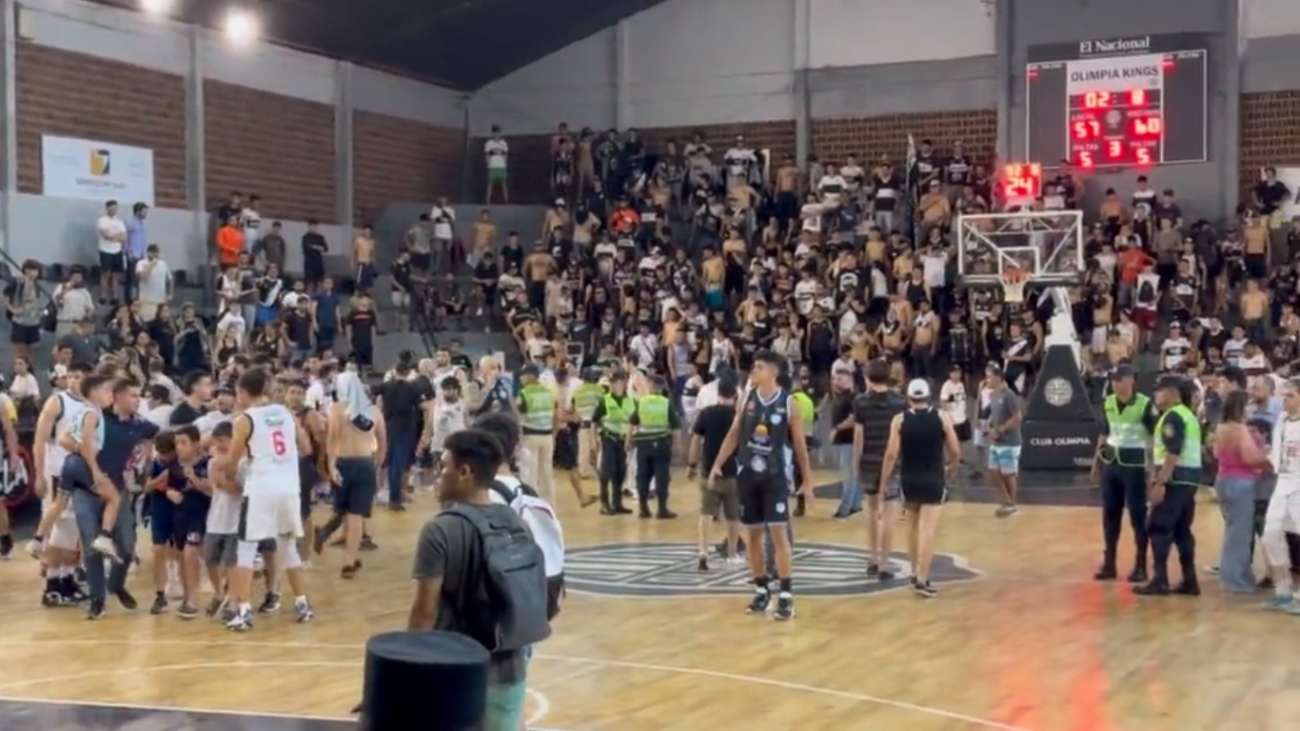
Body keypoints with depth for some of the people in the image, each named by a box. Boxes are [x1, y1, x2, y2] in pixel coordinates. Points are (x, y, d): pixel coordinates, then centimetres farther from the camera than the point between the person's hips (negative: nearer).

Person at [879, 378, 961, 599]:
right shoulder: (942, 417, -2)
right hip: (933, 480, -2)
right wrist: (950, 473, 18)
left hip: (908, 480, 2)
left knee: (913, 526, 20)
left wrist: (883, 483, -3)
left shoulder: (899, 420, -3)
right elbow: (956, 452, 0)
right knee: (927, 530, -4)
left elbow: (891, 454, -9)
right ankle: (922, 580, -10)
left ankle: (915, 573, 28)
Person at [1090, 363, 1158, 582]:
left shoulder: (1145, 404, -12)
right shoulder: (1108, 403, 5)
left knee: (1137, 516, 1)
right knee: (1109, 515, 9)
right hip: (1110, 463, 6)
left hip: (1134, 464, -6)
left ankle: (1140, 566, 8)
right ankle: (1109, 564, 17)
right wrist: (1096, 461, 18)